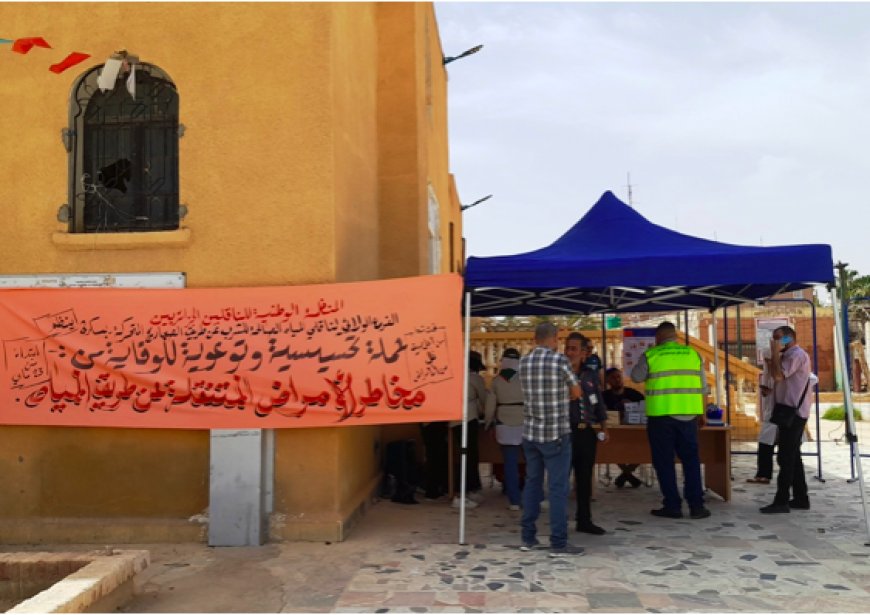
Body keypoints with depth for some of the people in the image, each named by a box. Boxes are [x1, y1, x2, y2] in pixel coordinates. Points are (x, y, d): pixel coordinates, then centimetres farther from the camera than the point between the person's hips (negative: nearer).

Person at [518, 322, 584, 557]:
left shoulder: (523, 362, 4)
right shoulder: (560, 360, -11)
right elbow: (577, 392, 0)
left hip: (530, 432, 6)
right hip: (556, 433, -6)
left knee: (532, 483, 13)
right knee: (558, 488, -1)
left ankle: (528, 537, 18)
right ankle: (558, 543, 2)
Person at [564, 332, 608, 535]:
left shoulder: (591, 374, 10)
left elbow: (598, 402, 18)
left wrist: (604, 427, 14)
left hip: (587, 432, 5)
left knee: (585, 477, 12)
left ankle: (584, 520, 24)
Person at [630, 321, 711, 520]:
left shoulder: (650, 355, -4)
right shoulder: (693, 354, 6)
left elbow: (636, 377, 9)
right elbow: (702, 386, 9)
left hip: (661, 414, -3)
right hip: (688, 414, 3)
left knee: (664, 461, 7)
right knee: (691, 459, 12)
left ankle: (673, 505, 8)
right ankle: (696, 505, 12)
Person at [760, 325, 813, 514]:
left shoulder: (797, 354, -13)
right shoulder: (788, 355, 20)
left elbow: (778, 376, -22)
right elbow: (777, 376, 17)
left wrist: (776, 353, -14)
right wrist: (775, 355, 12)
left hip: (793, 413, -11)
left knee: (786, 457, -9)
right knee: (792, 456, 12)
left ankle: (781, 501, -8)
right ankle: (801, 498, 17)